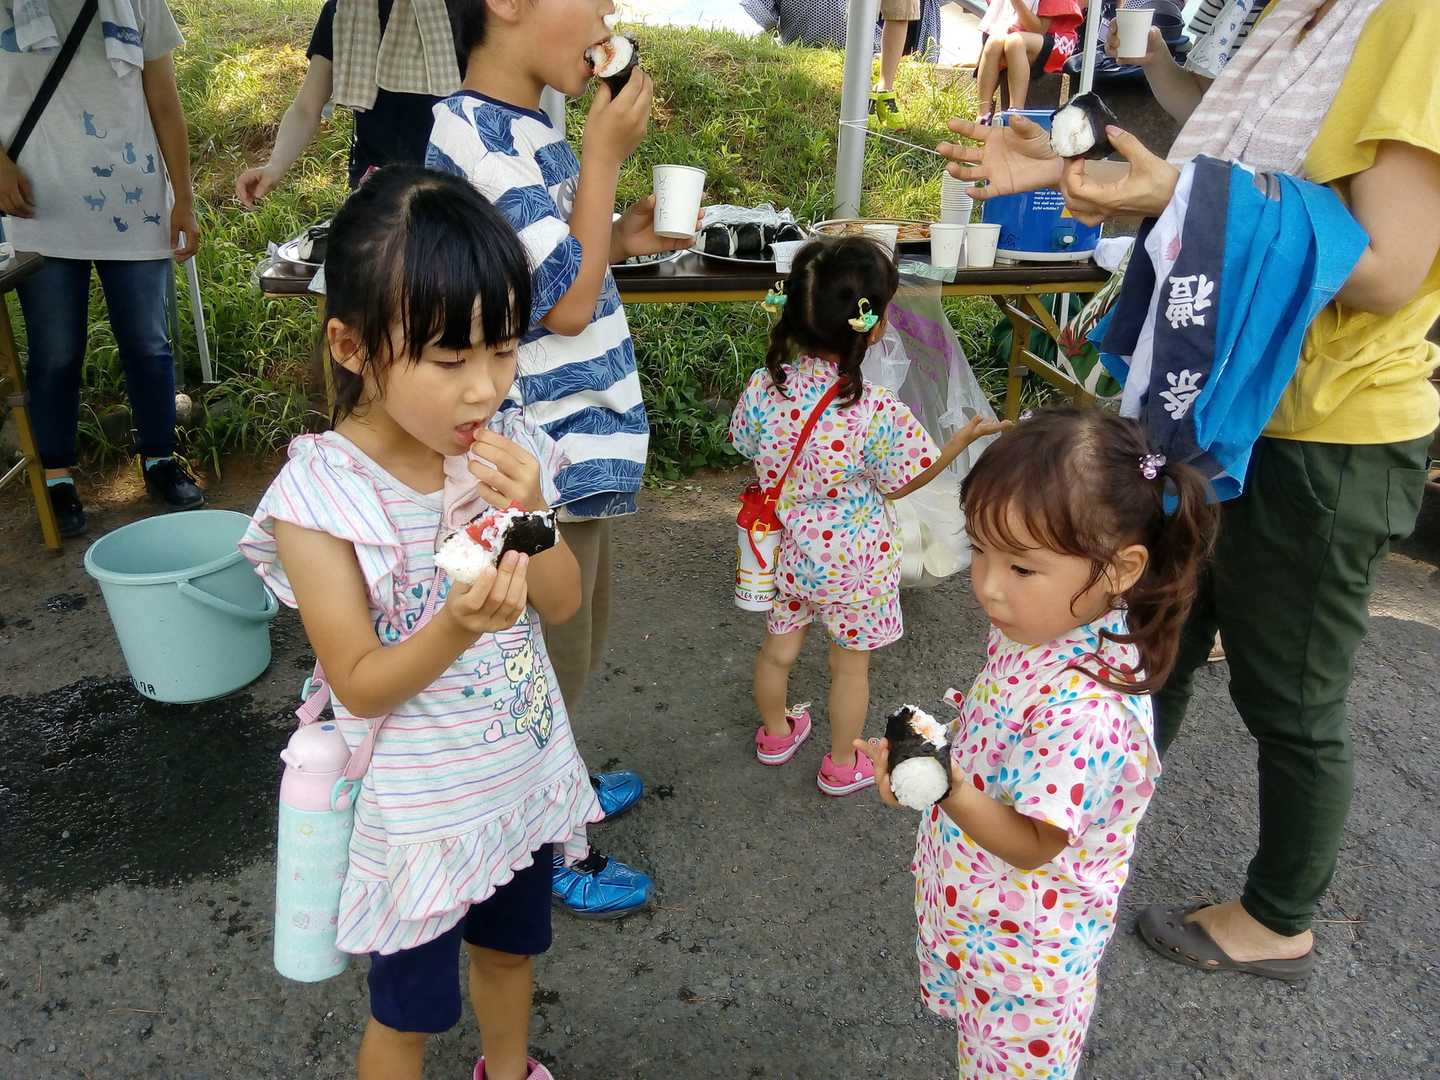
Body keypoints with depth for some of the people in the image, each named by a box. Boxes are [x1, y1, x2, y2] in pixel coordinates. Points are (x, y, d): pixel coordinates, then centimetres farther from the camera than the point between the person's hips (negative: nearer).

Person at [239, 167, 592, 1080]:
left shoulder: (506, 447, -10)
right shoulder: (321, 495, -24)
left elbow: (564, 604, -6)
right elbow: (359, 686, -19)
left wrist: (531, 516, -25)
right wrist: (458, 628, -37)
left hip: (525, 776, 5)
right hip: (419, 810, -4)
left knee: (511, 949, 30)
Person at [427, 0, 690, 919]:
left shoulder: (528, 126, 8)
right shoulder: (475, 135, -22)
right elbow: (569, 304, -22)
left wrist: (623, 238, 5)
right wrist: (605, 155, -17)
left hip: (580, 434, 10)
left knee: (581, 642, 24)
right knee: (556, 660, 8)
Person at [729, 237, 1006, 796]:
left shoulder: (762, 386, -17)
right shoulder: (876, 410, -28)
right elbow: (899, 485, -12)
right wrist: (963, 439, -2)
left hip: (784, 550, 4)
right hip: (850, 561, -4)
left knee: (777, 647, 25)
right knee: (850, 665, 19)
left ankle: (775, 733, 50)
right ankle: (841, 766, 38)